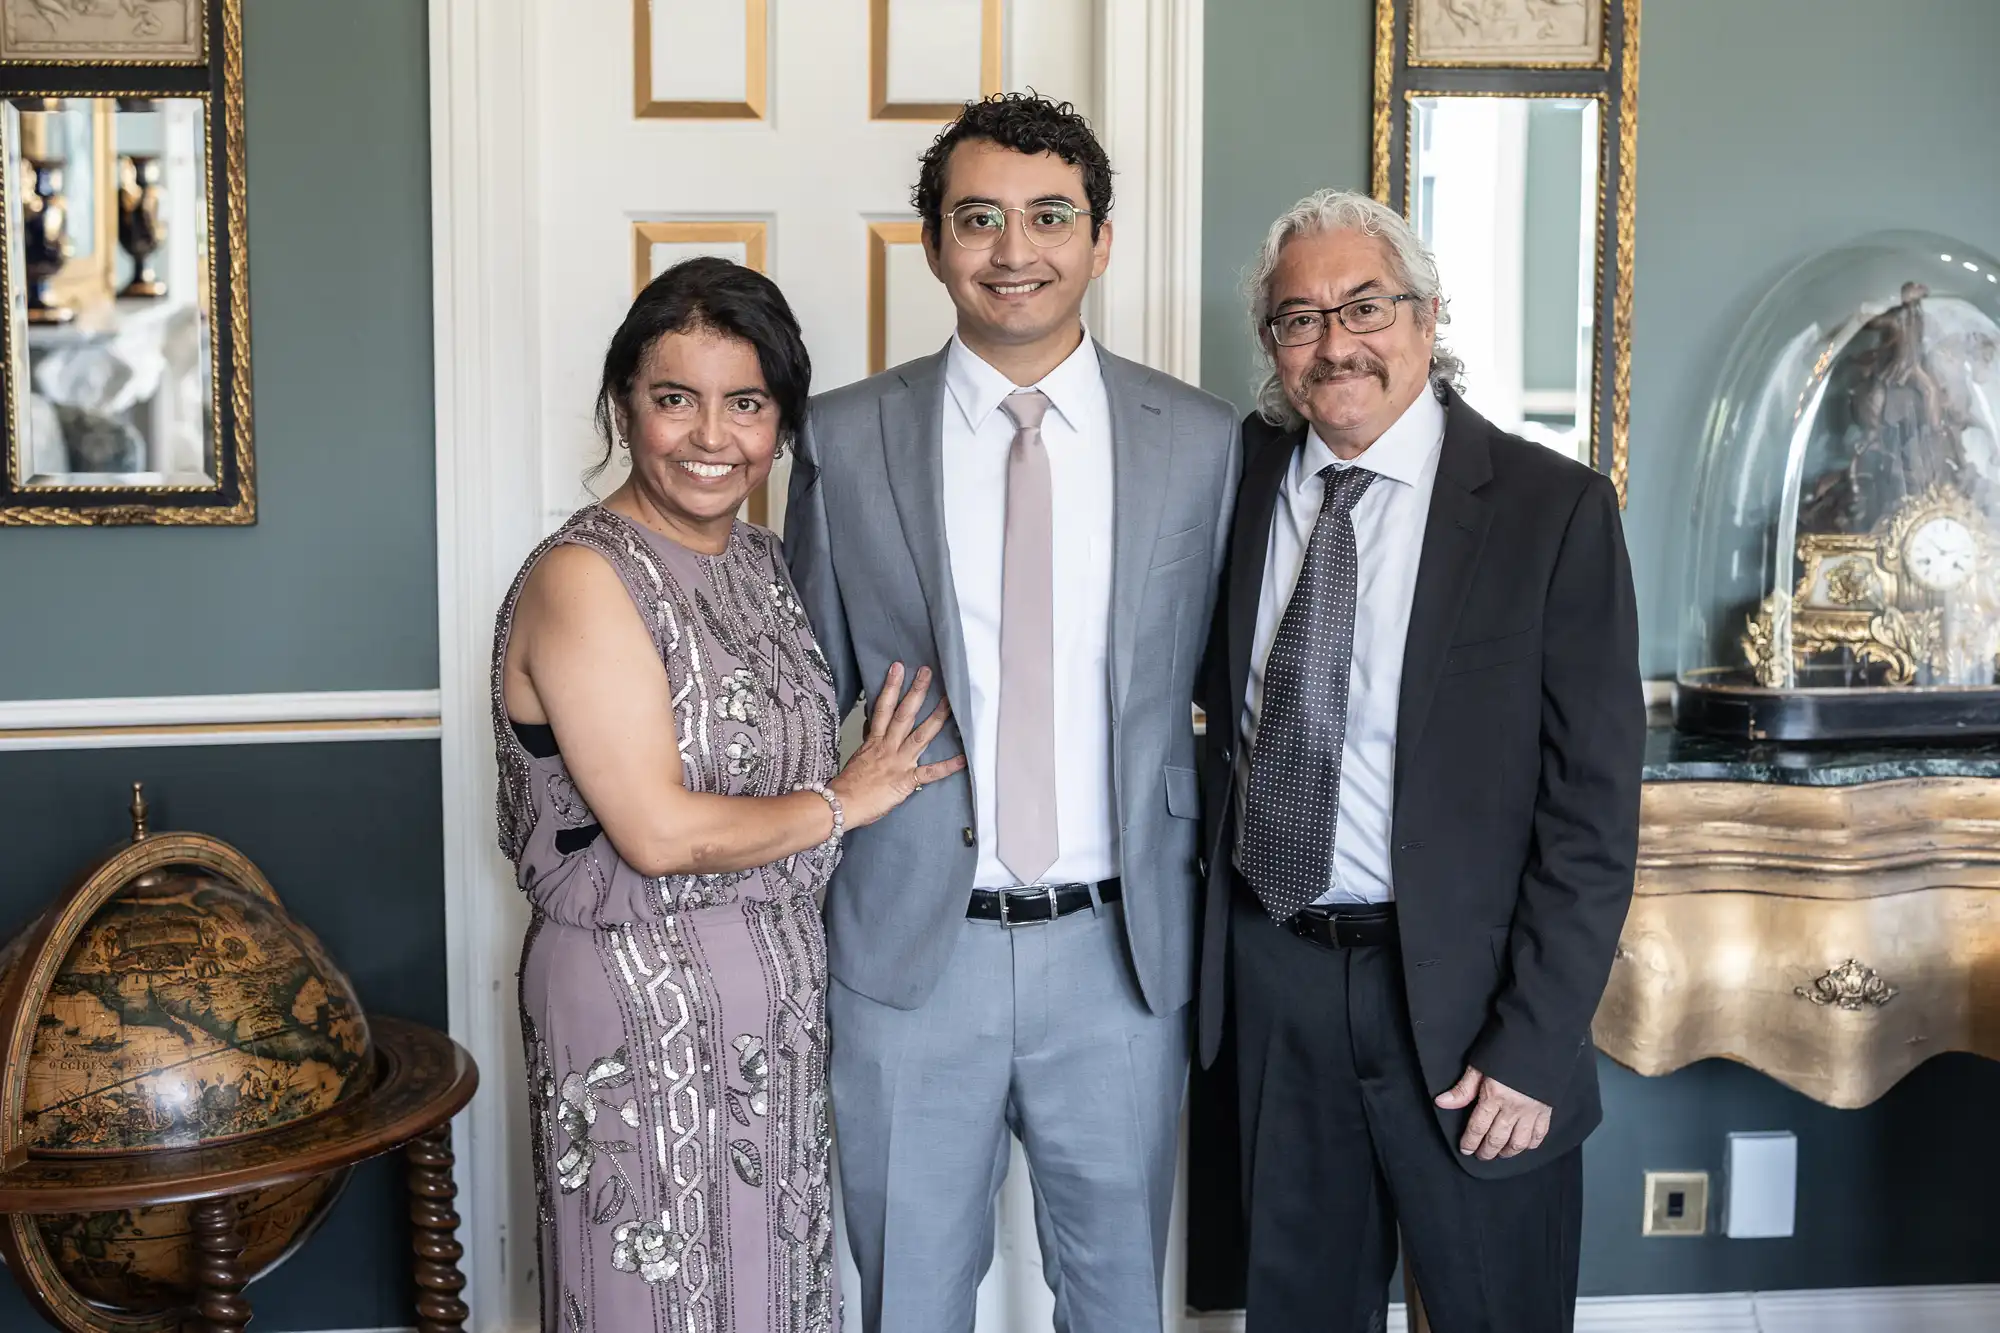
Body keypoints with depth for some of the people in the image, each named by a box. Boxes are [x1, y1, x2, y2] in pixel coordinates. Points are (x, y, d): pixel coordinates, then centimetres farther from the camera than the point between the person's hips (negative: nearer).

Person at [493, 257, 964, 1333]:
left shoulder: (762, 561, 7)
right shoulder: (582, 579, -17)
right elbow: (657, 831, -23)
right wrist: (838, 804, -11)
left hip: (780, 993, 8)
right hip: (643, 1005, -7)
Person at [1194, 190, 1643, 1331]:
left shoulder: (1554, 507, -10)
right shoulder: (1244, 475, 2)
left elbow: (1594, 807, -11)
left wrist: (1535, 1044, -13)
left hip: (1456, 985, -3)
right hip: (1270, 970, 4)